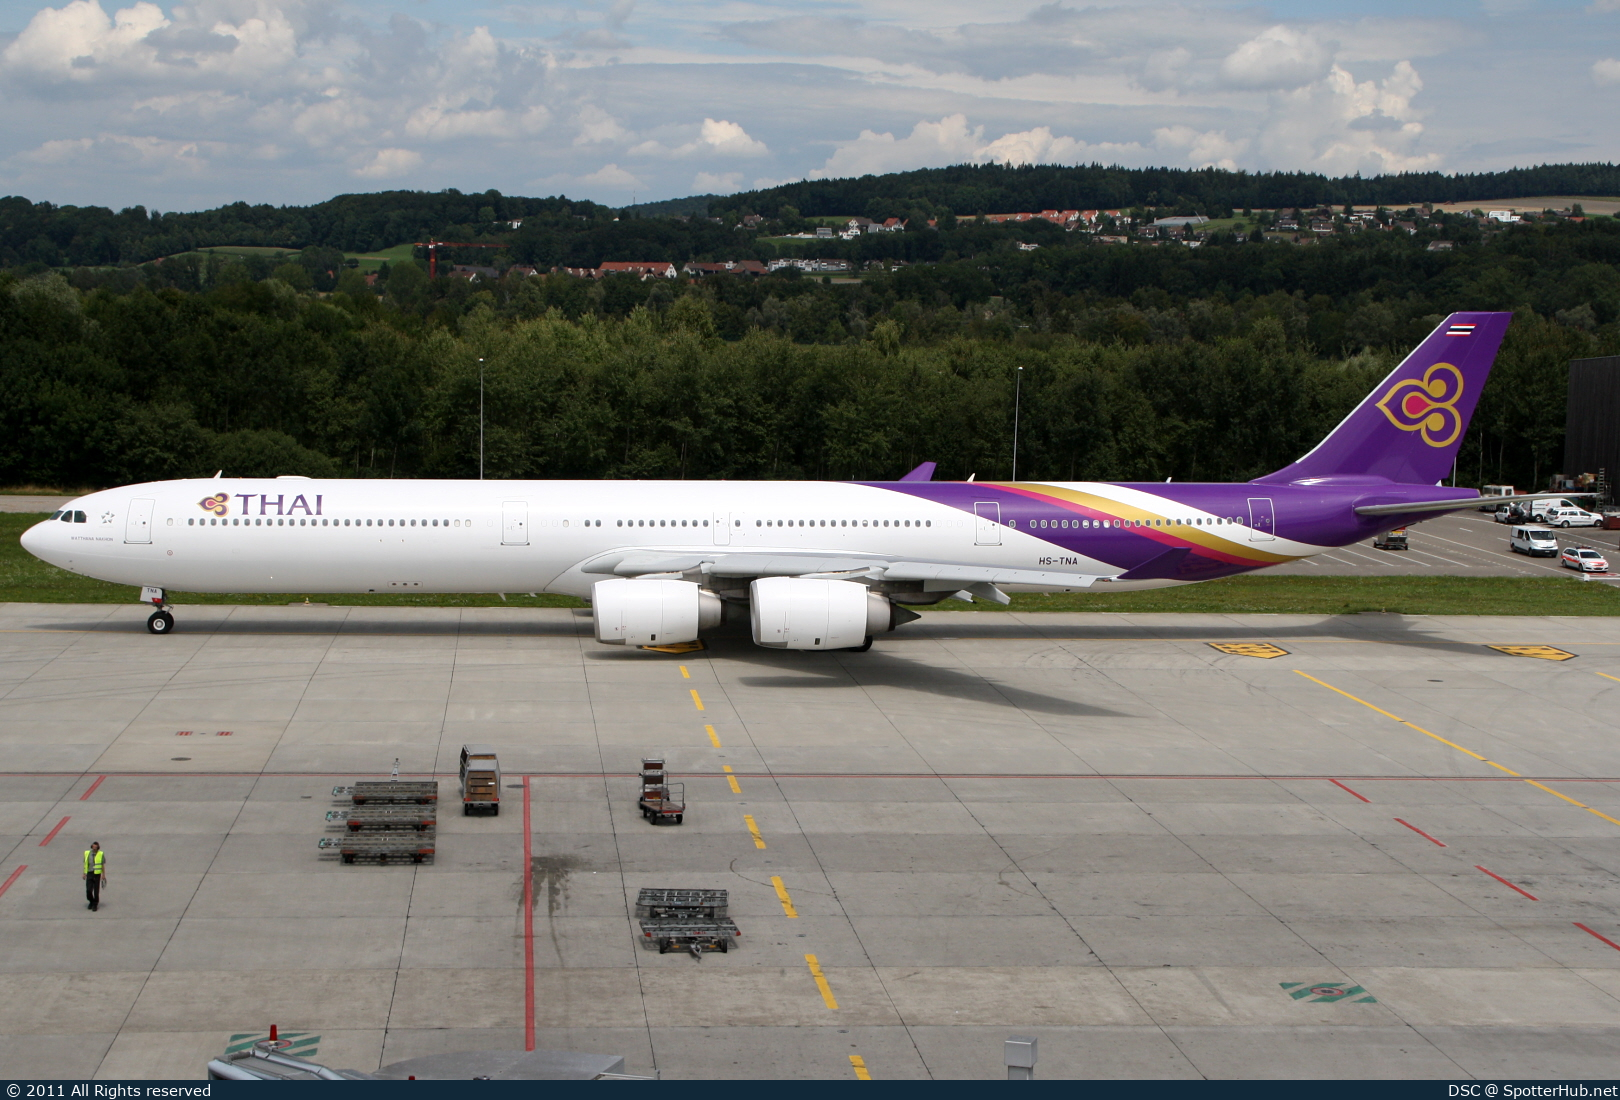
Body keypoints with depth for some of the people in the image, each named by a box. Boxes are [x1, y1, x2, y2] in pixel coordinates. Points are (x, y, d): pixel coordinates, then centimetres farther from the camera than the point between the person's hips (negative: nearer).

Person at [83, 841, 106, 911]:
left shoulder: (101, 854, -5)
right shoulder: (87, 853, 3)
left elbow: (103, 865, -1)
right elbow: (85, 864, 9)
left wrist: (103, 875, -3)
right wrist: (84, 874, 6)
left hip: (97, 874, -2)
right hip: (89, 874, 2)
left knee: (96, 890, -1)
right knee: (88, 890, -2)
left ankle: (95, 905, 12)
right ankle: (91, 902, 25)